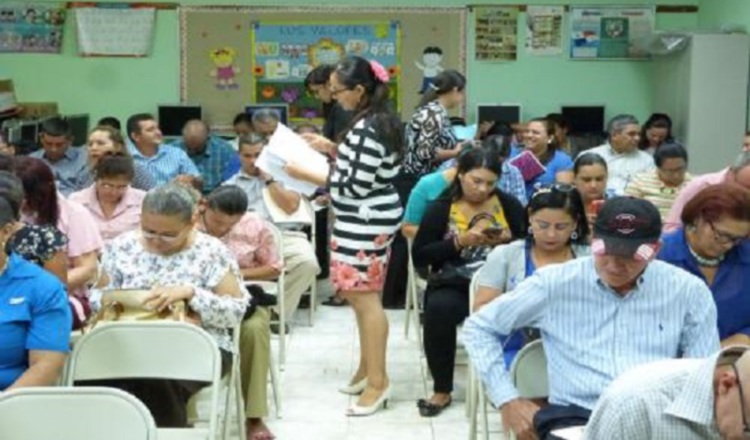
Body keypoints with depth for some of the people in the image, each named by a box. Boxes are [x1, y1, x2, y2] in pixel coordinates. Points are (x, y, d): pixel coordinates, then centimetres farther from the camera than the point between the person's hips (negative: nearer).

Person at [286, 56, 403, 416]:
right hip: (367, 219, 11)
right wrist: (333, 149, 13)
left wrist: (307, 175, -17)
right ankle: (367, 368, 27)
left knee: (365, 298, -6)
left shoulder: (368, 128, -21)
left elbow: (355, 186, -22)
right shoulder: (376, 120, 12)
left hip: (366, 221, -11)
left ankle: (378, 381, 1)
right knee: (358, 295, 16)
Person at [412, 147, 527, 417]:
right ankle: (442, 390, -16)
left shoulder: (508, 204, 7)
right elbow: (419, 256, 0)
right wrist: (459, 242, -12)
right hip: (453, 284, 0)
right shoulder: (441, 208, 4)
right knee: (438, 307, -34)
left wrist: (508, 240, -10)